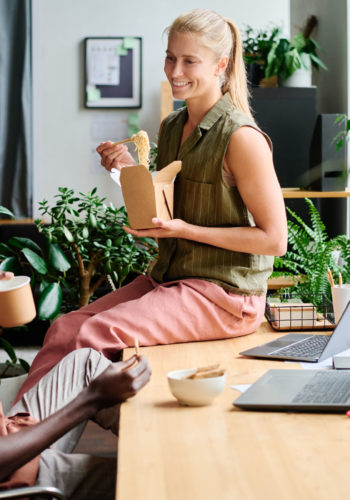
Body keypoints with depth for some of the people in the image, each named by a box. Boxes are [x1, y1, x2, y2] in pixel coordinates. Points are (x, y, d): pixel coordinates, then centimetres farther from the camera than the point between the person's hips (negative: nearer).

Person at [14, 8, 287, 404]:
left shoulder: (241, 138, -14)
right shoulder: (171, 127, 11)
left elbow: (274, 239, -13)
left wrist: (184, 229, -17)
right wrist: (132, 174, 1)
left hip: (224, 291, -7)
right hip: (170, 277, 8)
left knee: (95, 335, -23)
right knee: (64, 328, -11)